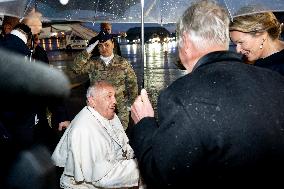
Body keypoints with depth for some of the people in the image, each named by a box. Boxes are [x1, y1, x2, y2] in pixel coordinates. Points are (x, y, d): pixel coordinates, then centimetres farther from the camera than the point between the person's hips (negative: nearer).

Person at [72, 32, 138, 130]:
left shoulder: (123, 63, 0)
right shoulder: (93, 63, 2)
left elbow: (132, 83, 3)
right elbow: (76, 68, -13)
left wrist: (132, 103, 2)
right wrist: (87, 51, -16)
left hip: (120, 108, -1)